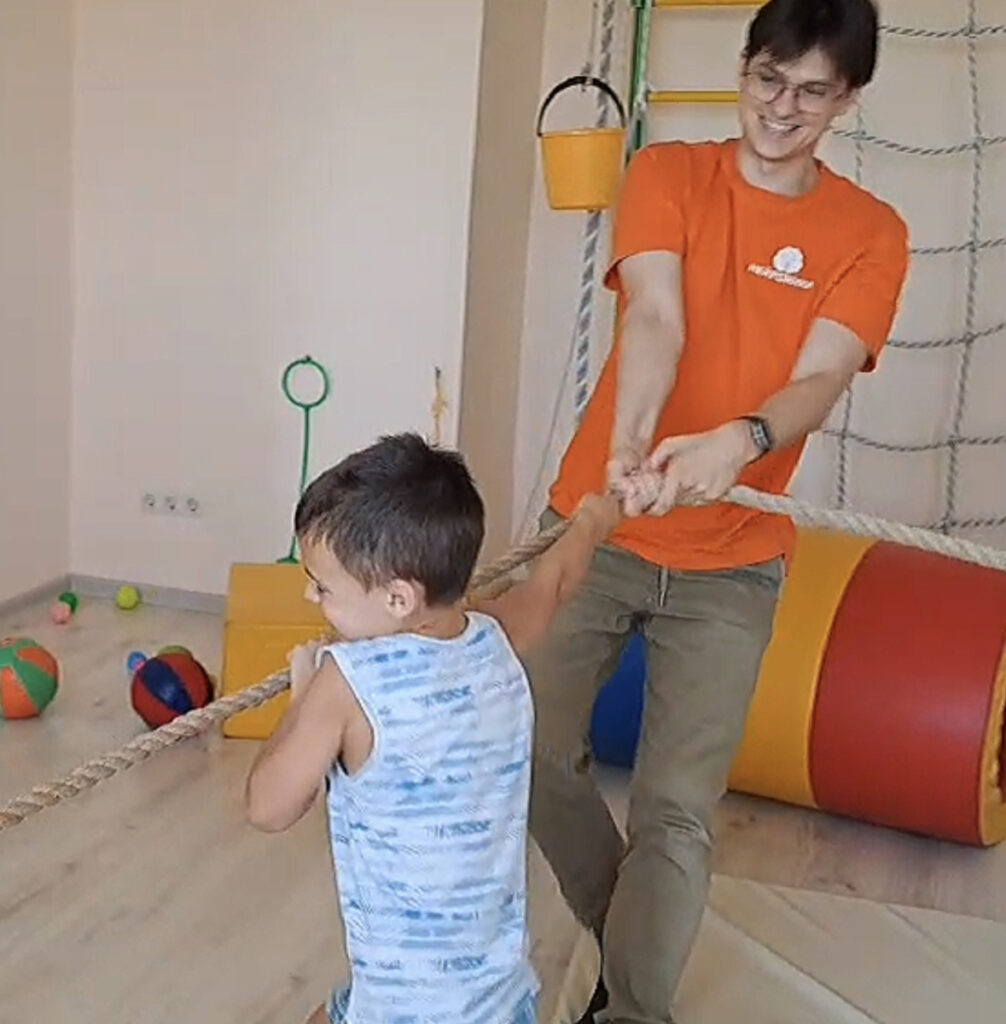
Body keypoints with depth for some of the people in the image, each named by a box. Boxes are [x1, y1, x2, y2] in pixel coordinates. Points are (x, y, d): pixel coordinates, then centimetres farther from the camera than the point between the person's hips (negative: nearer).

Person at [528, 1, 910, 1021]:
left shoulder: (870, 233, 1)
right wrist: (629, 445, -36)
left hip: (729, 564, -1)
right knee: (533, 756, 3)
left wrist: (741, 440, -36)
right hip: (594, 527, 1)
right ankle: (626, 931, 29)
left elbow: (819, 378, -13)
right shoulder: (666, 173, 0)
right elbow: (655, 318, -17)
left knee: (676, 813, -4)